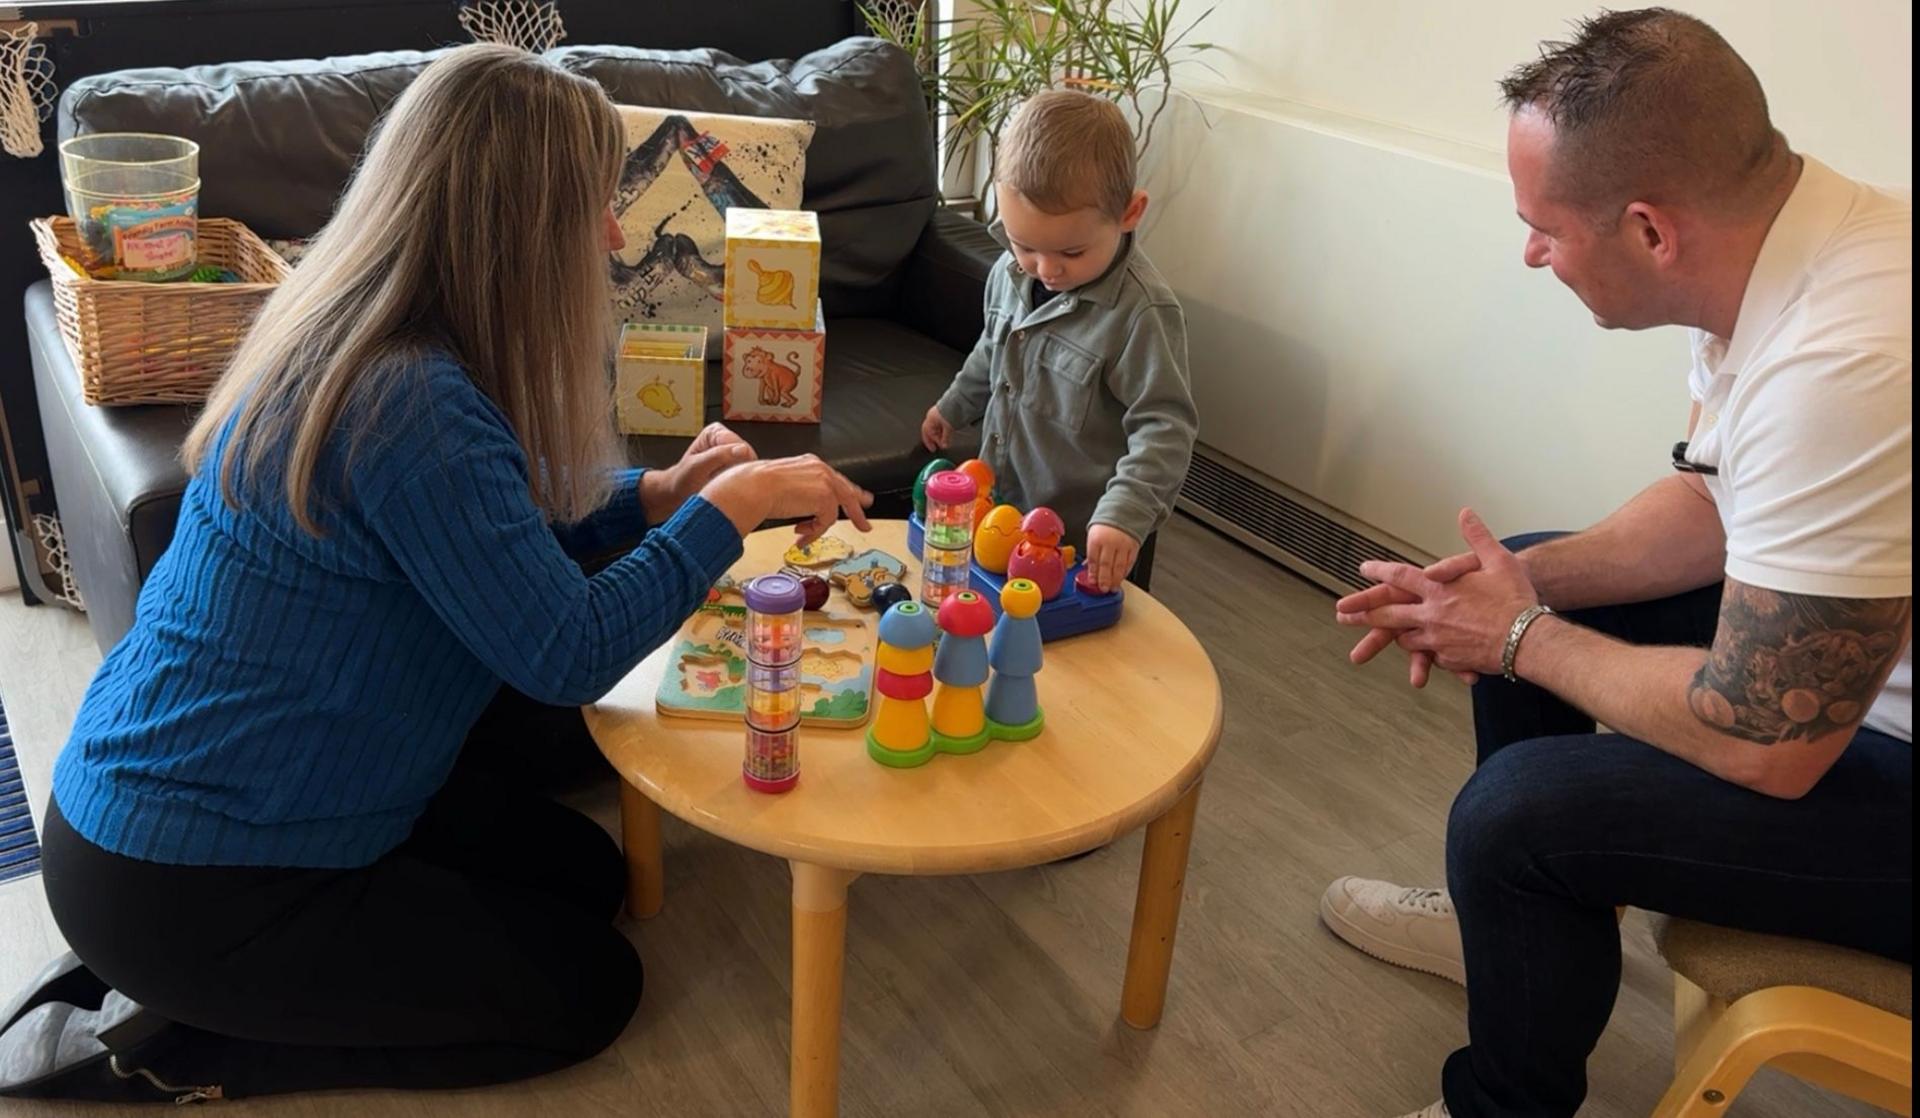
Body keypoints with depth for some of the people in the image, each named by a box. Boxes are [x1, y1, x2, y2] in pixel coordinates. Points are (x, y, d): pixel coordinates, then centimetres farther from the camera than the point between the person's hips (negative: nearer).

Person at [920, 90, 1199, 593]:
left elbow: (1164, 428, -25)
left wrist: (1124, 514, -36)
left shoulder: (1142, 312, -25)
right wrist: (954, 406, 32)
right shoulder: (1010, 273, -2)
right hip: (1005, 513, 7)